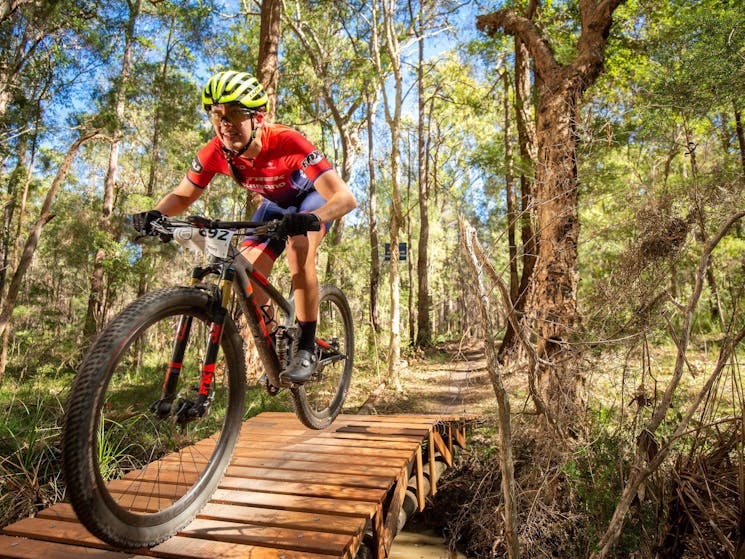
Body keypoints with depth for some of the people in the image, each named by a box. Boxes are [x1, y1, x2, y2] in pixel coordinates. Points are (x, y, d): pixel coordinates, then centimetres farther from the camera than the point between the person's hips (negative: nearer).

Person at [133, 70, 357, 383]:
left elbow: (346, 198, -45)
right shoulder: (215, 153, -25)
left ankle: (306, 349, -16)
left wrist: (311, 218, -64)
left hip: (314, 196, -4)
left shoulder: (286, 143, -38)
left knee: (299, 253, -32)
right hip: (275, 203, 5)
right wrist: (155, 214, -32)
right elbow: (182, 195, -10)